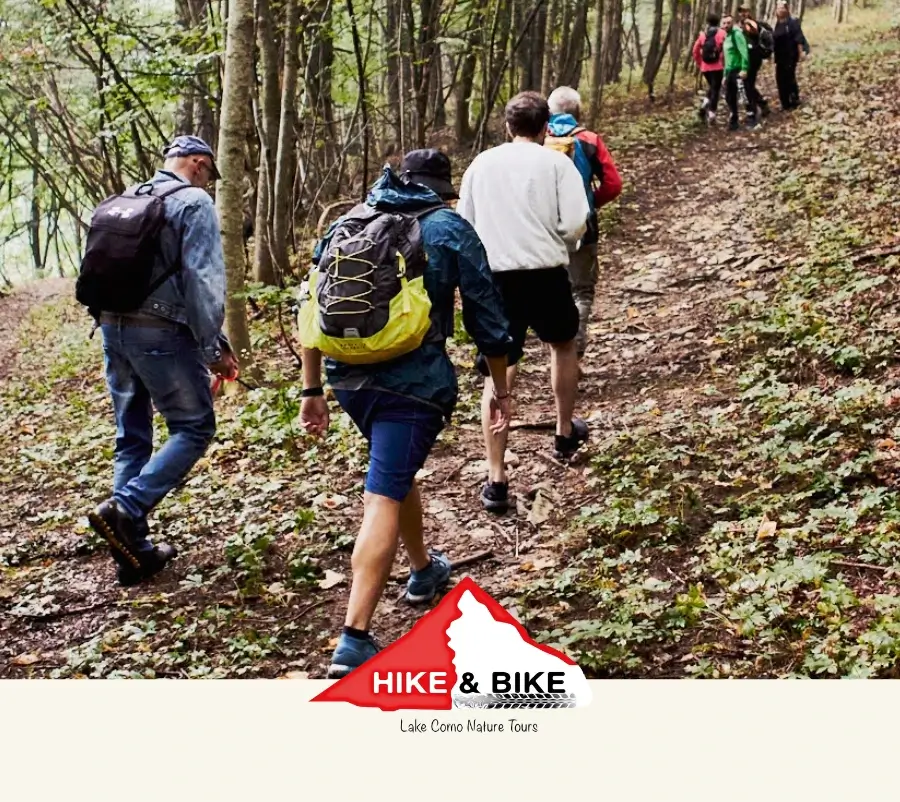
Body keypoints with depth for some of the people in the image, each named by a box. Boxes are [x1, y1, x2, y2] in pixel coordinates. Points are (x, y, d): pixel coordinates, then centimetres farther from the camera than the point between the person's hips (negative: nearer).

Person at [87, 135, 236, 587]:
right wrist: (213, 347, -10)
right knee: (194, 427, 3)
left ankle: (135, 549, 14)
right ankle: (125, 508, -14)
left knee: (131, 437, 13)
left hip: (112, 327, 7)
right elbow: (202, 279, -13)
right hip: (160, 331, -7)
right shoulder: (194, 203, -5)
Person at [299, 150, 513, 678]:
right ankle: (355, 642, -16)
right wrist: (501, 389, 14)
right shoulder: (450, 229, 2)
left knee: (397, 470, 29)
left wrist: (313, 389, 20)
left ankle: (424, 571, 48)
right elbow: (487, 318, 3)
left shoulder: (346, 224, 14)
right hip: (414, 382, -5)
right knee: (384, 499, -9)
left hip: (349, 376, 5)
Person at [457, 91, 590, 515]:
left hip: (494, 276, 2)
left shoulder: (481, 163, 9)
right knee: (563, 344, 27)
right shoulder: (557, 162, -1)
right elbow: (575, 223, -9)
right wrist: (562, 246, 12)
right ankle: (565, 433, 42)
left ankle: (496, 481, -2)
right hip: (544, 273, -1)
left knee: (498, 375, 3)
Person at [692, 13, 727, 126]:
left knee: (711, 87, 24)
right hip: (717, 67, -4)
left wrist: (699, 64, 18)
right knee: (715, 90, 4)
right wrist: (725, 64, -2)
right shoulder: (721, 33, -4)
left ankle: (704, 106, 6)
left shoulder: (703, 34, 7)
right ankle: (711, 114, -3)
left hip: (705, 67, 4)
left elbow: (695, 51, 8)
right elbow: (725, 50, -13)